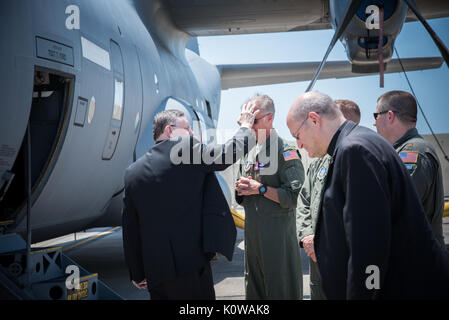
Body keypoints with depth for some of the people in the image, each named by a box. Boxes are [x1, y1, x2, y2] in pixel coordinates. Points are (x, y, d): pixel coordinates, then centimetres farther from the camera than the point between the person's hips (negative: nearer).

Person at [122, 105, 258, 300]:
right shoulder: (186, 149, -6)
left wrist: (136, 273, 19)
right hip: (189, 264, -6)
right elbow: (231, 150, 2)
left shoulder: (132, 172, 10)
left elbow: (130, 231, 12)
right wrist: (246, 125, 22)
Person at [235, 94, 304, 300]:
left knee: (281, 291, 1)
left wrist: (260, 188, -16)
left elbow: (293, 196, -18)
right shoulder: (248, 154, 15)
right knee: (254, 290, 16)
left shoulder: (286, 152, -10)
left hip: (278, 234, -7)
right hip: (252, 234, 8)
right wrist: (241, 189, 0)